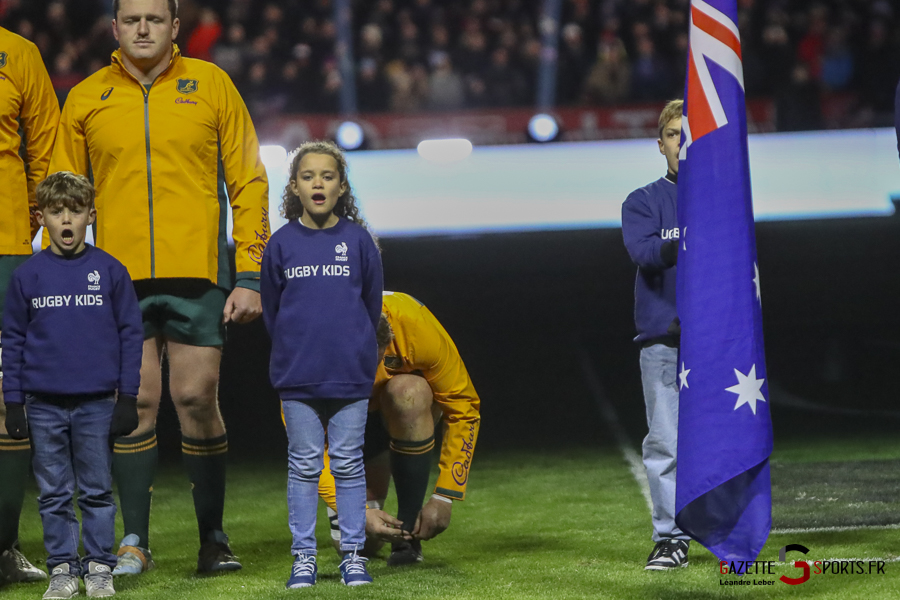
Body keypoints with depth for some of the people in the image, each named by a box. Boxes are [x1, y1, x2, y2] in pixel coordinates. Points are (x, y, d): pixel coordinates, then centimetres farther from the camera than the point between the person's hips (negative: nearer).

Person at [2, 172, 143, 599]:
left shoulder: (110, 271, 0)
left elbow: (130, 334, 3)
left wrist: (128, 397, -1)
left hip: (97, 403, -1)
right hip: (44, 406, 1)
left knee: (97, 491, 4)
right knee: (54, 494, 6)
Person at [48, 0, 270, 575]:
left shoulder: (211, 85, 6)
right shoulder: (86, 99, 9)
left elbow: (249, 182, 5)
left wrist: (250, 277, -1)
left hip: (196, 273, -1)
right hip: (119, 275, 1)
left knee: (196, 399, -2)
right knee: (134, 403, 1)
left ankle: (213, 538, 9)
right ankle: (135, 541, 10)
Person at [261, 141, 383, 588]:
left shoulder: (358, 240, -1)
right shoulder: (281, 244, 0)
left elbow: (371, 302, 8)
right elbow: (270, 308, 9)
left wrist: (355, 347, 11)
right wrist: (292, 353, 12)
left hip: (351, 375, 0)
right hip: (297, 379, 0)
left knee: (348, 464, 6)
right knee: (304, 466, 6)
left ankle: (353, 553, 12)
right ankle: (303, 556, 12)